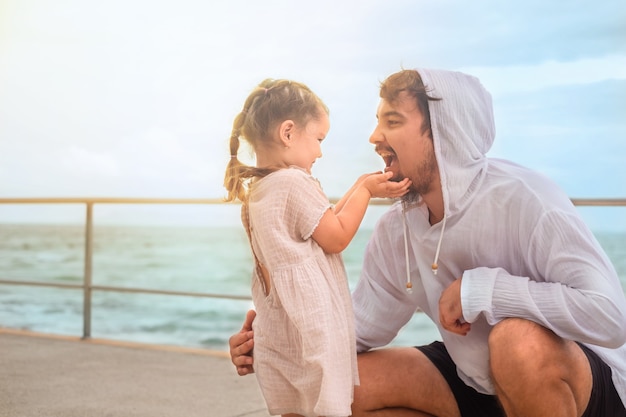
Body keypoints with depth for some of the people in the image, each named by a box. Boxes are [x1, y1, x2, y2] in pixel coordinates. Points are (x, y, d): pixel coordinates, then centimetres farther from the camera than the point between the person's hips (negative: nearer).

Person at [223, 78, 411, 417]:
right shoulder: (295, 181, -16)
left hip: (277, 328, 9)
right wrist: (364, 191, -1)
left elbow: (321, 222, 15)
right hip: (310, 323, -9)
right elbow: (336, 238, -10)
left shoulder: (255, 189, 12)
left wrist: (361, 189, 14)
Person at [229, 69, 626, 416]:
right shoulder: (395, 229, -5)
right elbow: (364, 328, 2)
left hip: (582, 383, -5)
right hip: (474, 380, 6)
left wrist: (480, 288, -33)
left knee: (520, 339, -38)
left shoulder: (523, 199, -26)